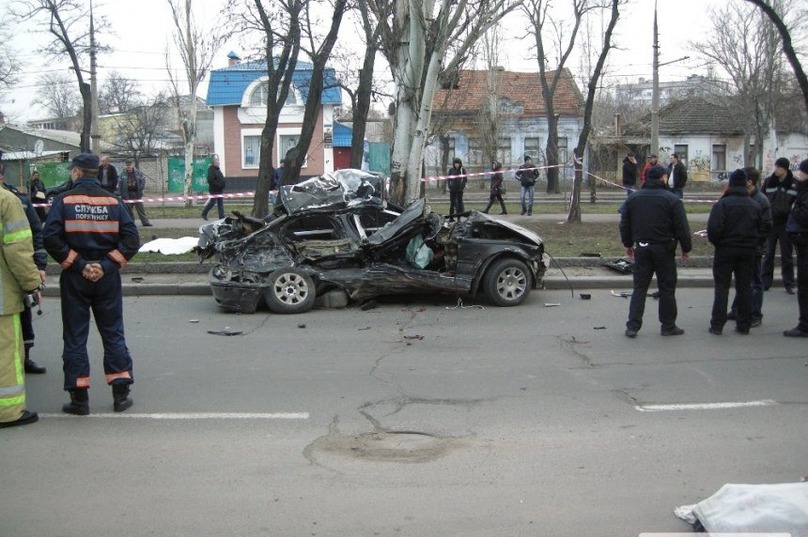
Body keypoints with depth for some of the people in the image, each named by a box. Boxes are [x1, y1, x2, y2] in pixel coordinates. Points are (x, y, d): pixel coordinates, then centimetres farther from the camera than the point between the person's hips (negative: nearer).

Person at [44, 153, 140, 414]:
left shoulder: (64, 201, -6)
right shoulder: (113, 201, 0)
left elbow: (51, 238, -16)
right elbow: (132, 239, -7)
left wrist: (78, 264, -11)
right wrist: (107, 265, -9)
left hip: (74, 278, -2)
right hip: (107, 278, 2)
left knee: (75, 337, 7)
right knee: (113, 334, 10)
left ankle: (79, 398, 9)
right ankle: (121, 393, 10)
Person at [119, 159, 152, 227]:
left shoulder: (138, 173, 1)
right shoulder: (123, 174, 3)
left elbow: (143, 180, 5)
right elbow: (119, 184, 6)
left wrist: (141, 188, -8)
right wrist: (120, 193, 0)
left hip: (137, 194, -1)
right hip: (127, 195, 1)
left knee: (141, 208, -2)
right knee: (128, 210, 5)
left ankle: (145, 222, -2)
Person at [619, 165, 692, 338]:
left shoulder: (633, 198, 4)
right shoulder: (672, 200, -9)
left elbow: (624, 224, 9)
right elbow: (682, 227, -9)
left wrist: (628, 244, 20)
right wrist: (686, 248, 2)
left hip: (642, 248, 4)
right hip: (664, 249, -4)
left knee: (639, 287, 8)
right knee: (667, 288, 7)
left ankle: (632, 326, 3)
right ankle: (668, 325, 14)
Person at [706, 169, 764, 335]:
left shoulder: (723, 203, -12)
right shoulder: (755, 206, 4)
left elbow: (714, 228, -19)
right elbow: (760, 229, 6)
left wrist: (715, 242, -1)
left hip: (725, 250, -3)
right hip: (748, 251, 4)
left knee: (722, 287, 2)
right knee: (745, 287, 10)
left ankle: (717, 325, 0)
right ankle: (744, 325, 13)